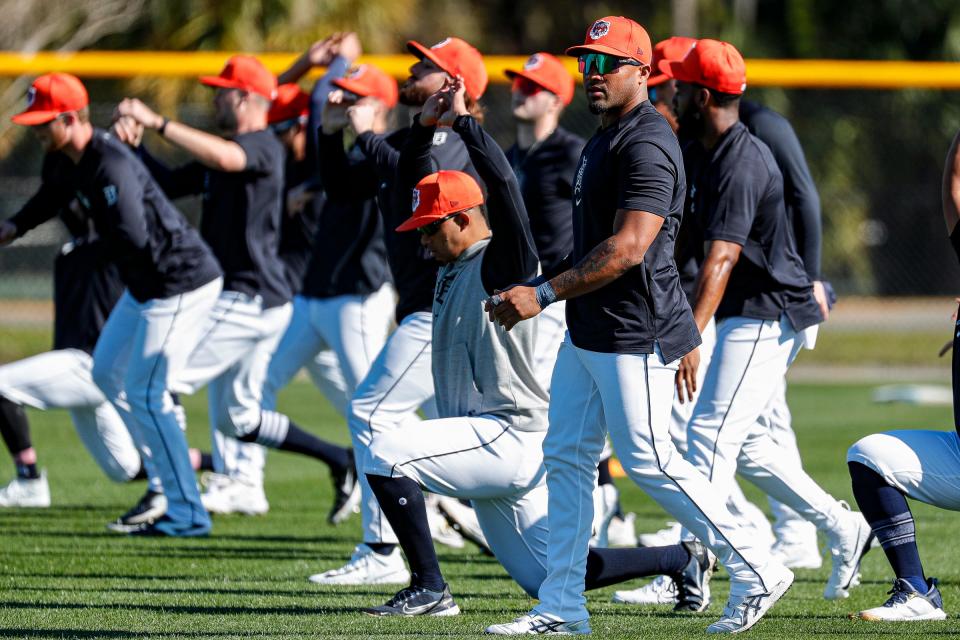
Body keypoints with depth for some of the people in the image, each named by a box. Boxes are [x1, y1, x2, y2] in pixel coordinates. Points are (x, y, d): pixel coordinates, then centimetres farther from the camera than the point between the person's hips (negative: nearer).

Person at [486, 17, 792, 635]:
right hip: (587, 331, 10)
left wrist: (543, 294, -27)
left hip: (634, 337, -10)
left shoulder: (647, 146, -17)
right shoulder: (606, 139, 16)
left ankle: (756, 572, 2)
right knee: (566, 456, 8)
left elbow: (628, 249, -26)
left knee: (649, 460, -7)